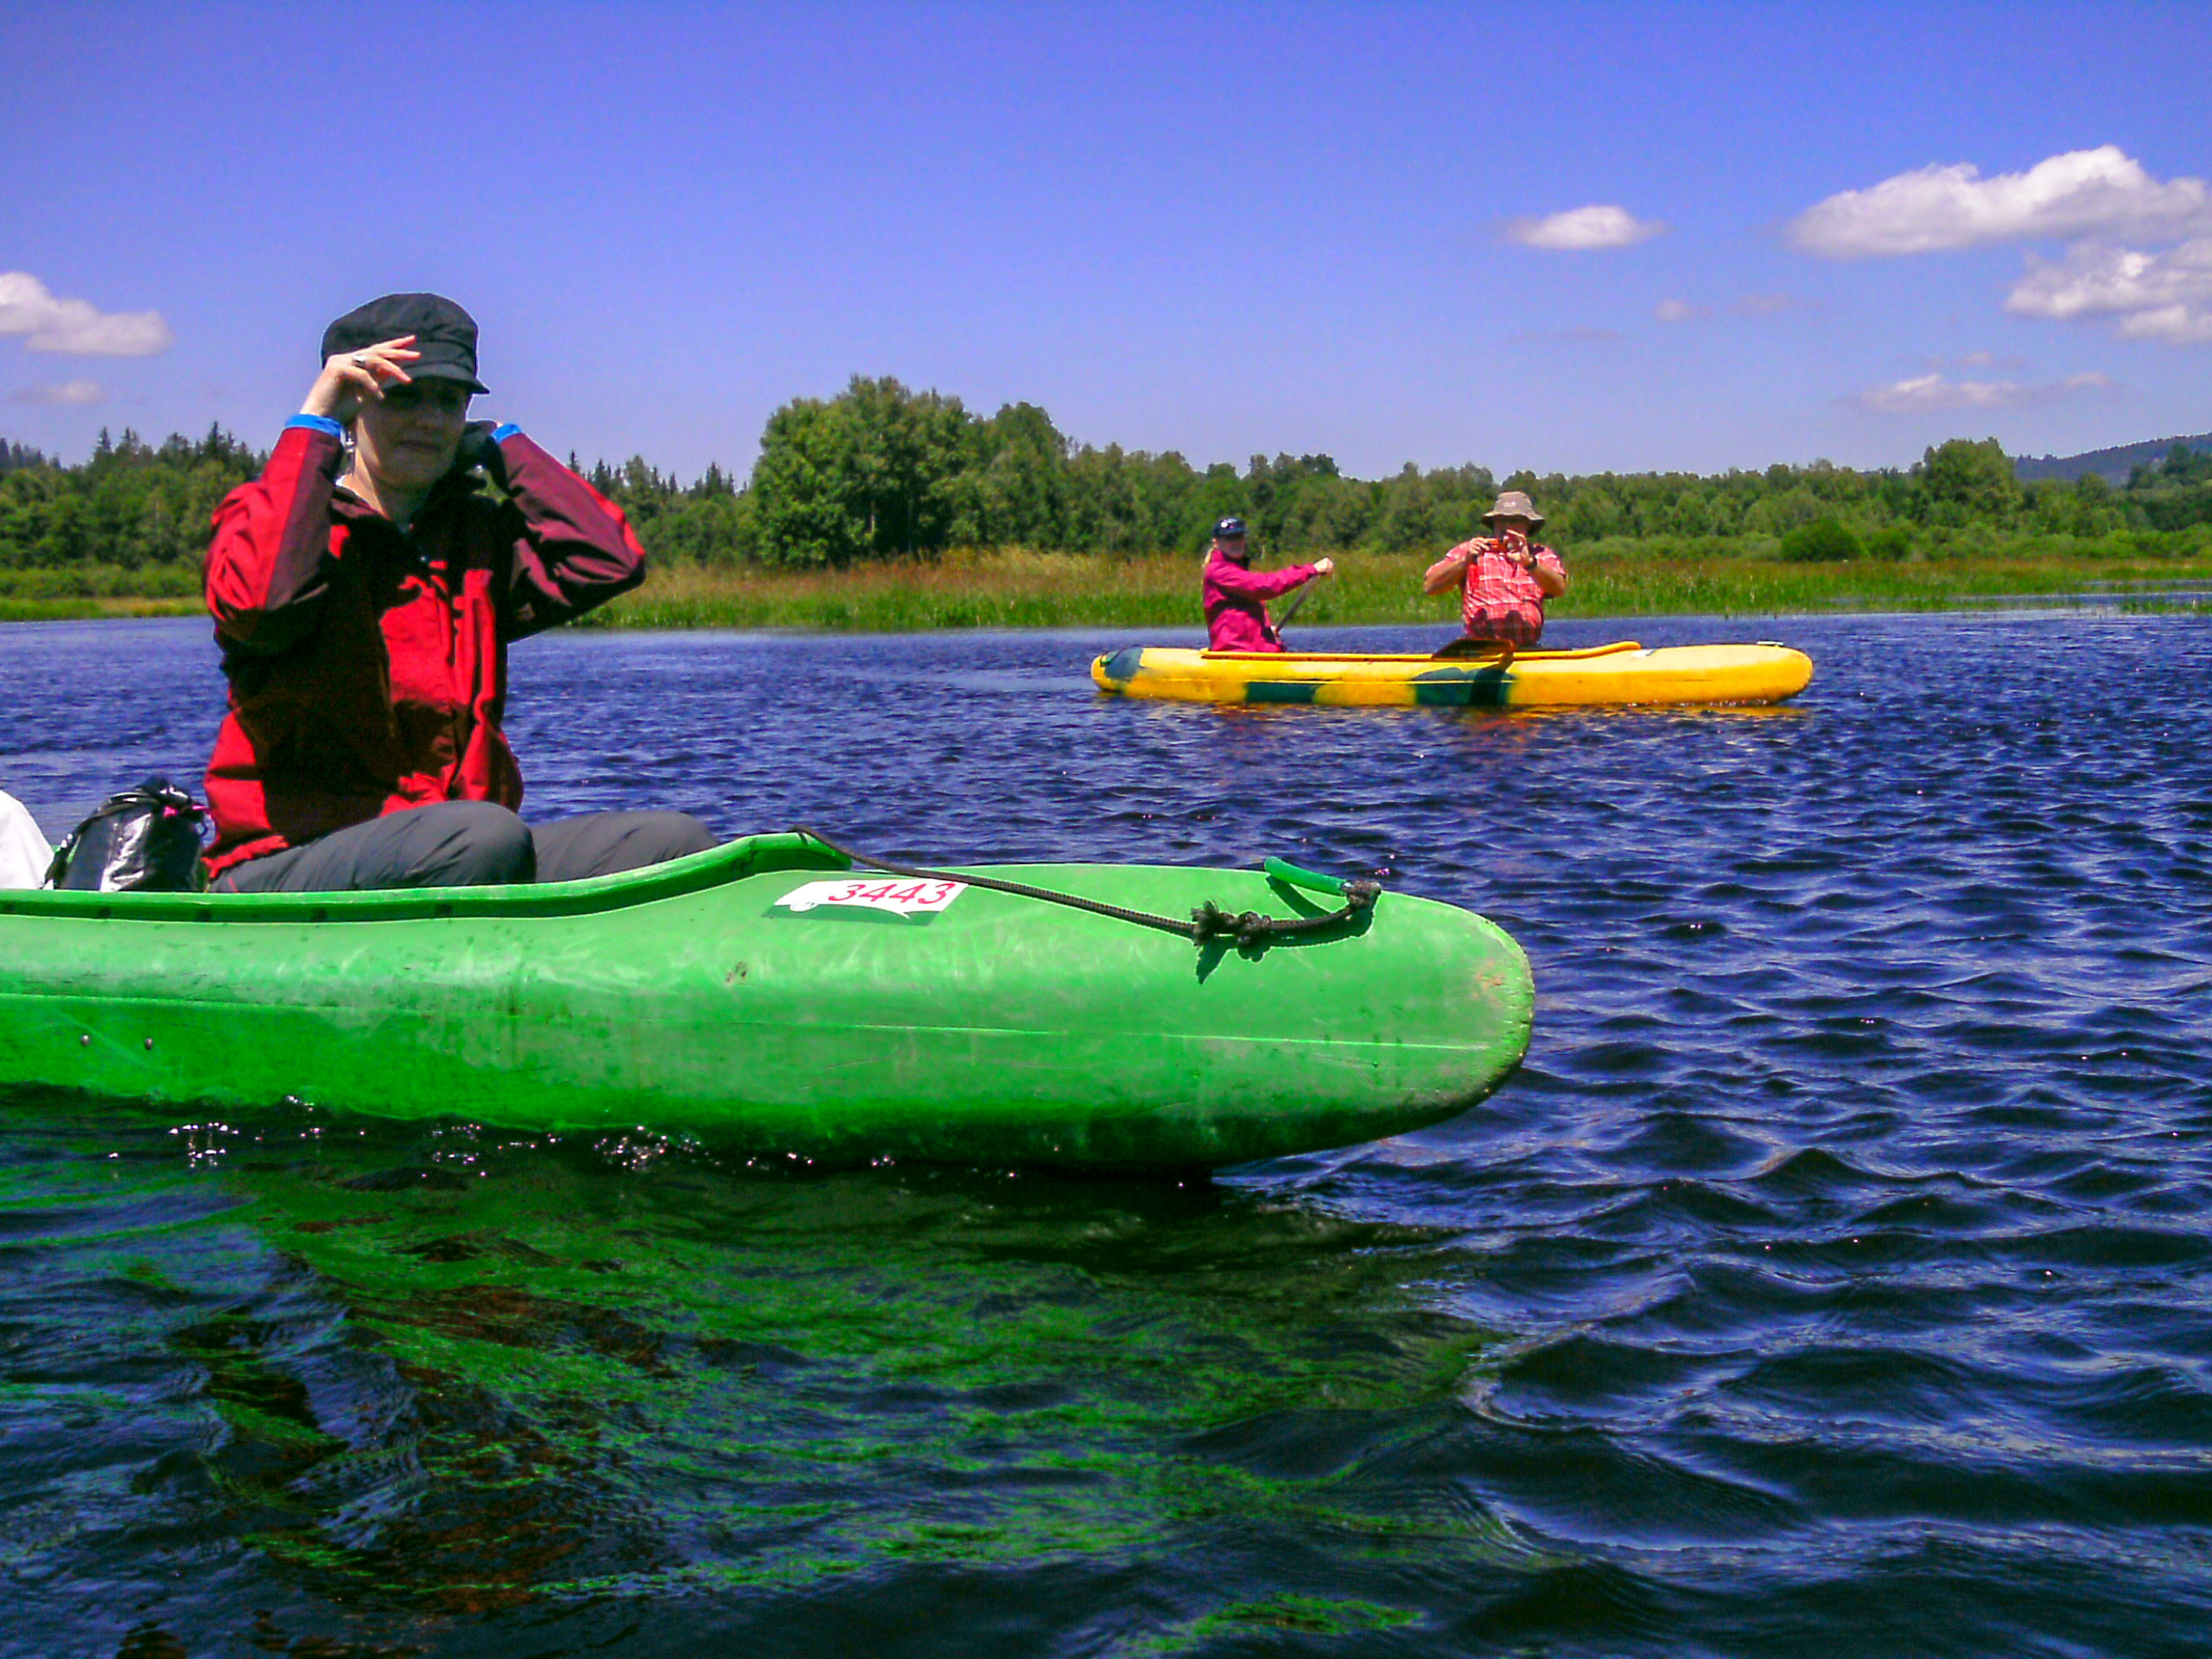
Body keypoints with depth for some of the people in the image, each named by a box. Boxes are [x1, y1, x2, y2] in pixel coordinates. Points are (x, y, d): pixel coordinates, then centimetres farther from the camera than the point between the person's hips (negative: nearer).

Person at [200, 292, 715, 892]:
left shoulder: (478, 538, 18)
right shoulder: (268, 514, 2)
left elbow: (611, 559, 0)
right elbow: (261, 603, -23)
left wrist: (497, 438, 11)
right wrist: (313, 420, -13)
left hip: (455, 860, 6)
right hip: (282, 868, -6)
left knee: (677, 843, -17)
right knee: (489, 837, -36)